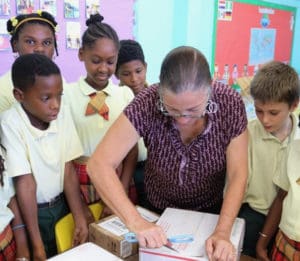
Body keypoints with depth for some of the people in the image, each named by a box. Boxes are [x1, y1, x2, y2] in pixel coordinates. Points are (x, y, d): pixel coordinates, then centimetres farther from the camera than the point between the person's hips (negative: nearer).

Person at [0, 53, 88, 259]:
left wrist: (80, 219, -11)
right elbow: (26, 183, -21)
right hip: (33, 211, -4)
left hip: (63, 204, 4)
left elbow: (69, 170, -7)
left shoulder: (63, 114, -9)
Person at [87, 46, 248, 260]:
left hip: (211, 212, 0)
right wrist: (135, 221, -41)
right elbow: (99, 165, -31)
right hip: (158, 210, 0)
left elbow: (237, 175, -20)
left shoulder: (231, 104, -26)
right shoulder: (147, 104, -29)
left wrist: (223, 232, -32)